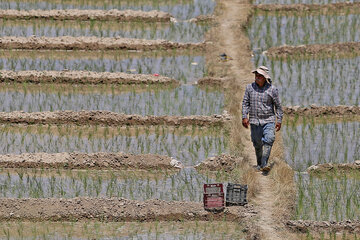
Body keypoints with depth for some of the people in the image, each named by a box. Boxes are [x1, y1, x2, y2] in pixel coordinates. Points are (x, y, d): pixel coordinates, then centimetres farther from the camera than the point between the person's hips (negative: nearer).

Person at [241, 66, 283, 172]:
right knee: (257, 144, 6)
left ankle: (264, 164, -25)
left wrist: (279, 120, 1)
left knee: (269, 140, -21)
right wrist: (244, 117, -3)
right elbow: (245, 103, 8)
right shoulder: (250, 88, 4)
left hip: (268, 120, -2)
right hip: (255, 121, 2)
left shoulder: (272, 89, -2)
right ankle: (259, 164, 25)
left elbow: (278, 106, 5)